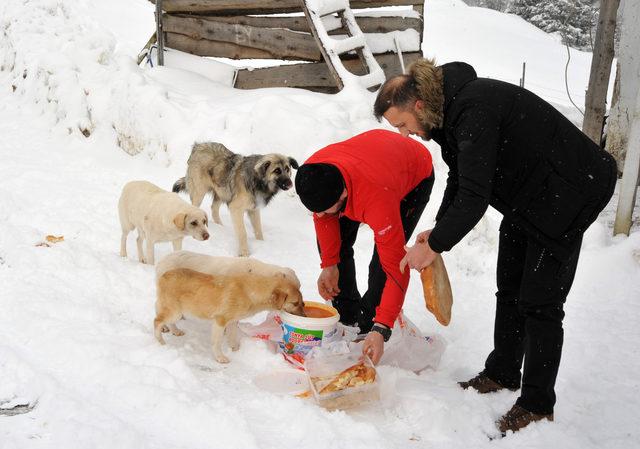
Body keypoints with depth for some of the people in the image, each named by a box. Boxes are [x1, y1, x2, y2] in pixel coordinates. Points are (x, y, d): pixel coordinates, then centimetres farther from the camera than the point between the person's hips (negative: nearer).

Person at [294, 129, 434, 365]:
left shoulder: (377, 198, -48)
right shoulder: (312, 173, -33)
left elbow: (396, 266, -43)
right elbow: (323, 215, -9)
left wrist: (381, 330, -44)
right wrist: (329, 264, -10)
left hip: (416, 177, -6)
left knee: (386, 256, -22)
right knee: (333, 242, 0)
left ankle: (368, 325, -5)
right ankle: (348, 316, 14)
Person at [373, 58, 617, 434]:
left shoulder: (474, 110, -31)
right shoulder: (450, 109, 1)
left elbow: (473, 197, -33)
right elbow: (459, 181, 11)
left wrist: (434, 246, -23)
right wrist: (438, 230, 0)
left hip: (566, 194, -10)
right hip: (525, 197, 10)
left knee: (540, 303, -4)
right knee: (510, 291, 16)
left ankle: (538, 406, 9)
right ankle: (502, 374, 32)